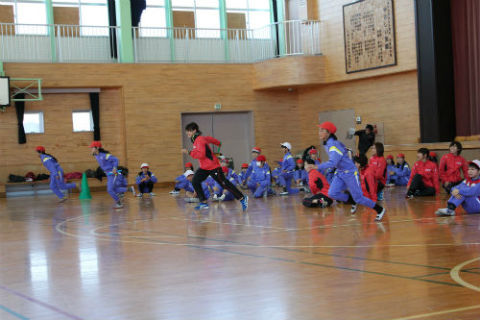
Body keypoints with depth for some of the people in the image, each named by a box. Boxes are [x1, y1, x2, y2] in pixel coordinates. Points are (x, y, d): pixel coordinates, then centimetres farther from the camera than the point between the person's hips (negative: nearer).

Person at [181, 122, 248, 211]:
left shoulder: (199, 140, -20)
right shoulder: (196, 139, 10)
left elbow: (201, 154, -30)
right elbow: (210, 139, 27)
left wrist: (189, 152, -27)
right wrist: (218, 143, 44)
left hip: (213, 167, -10)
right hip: (204, 168, 10)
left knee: (224, 184, -4)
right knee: (195, 182, -3)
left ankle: (242, 198, 6)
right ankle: (203, 203, 0)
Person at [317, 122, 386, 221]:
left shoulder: (334, 145, -24)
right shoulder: (327, 144, 5)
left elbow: (332, 163, -35)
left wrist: (317, 167, -36)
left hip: (350, 172, -9)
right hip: (340, 173, 9)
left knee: (358, 198, -4)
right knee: (332, 193, -8)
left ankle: (380, 210, 14)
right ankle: (352, 202, 14)